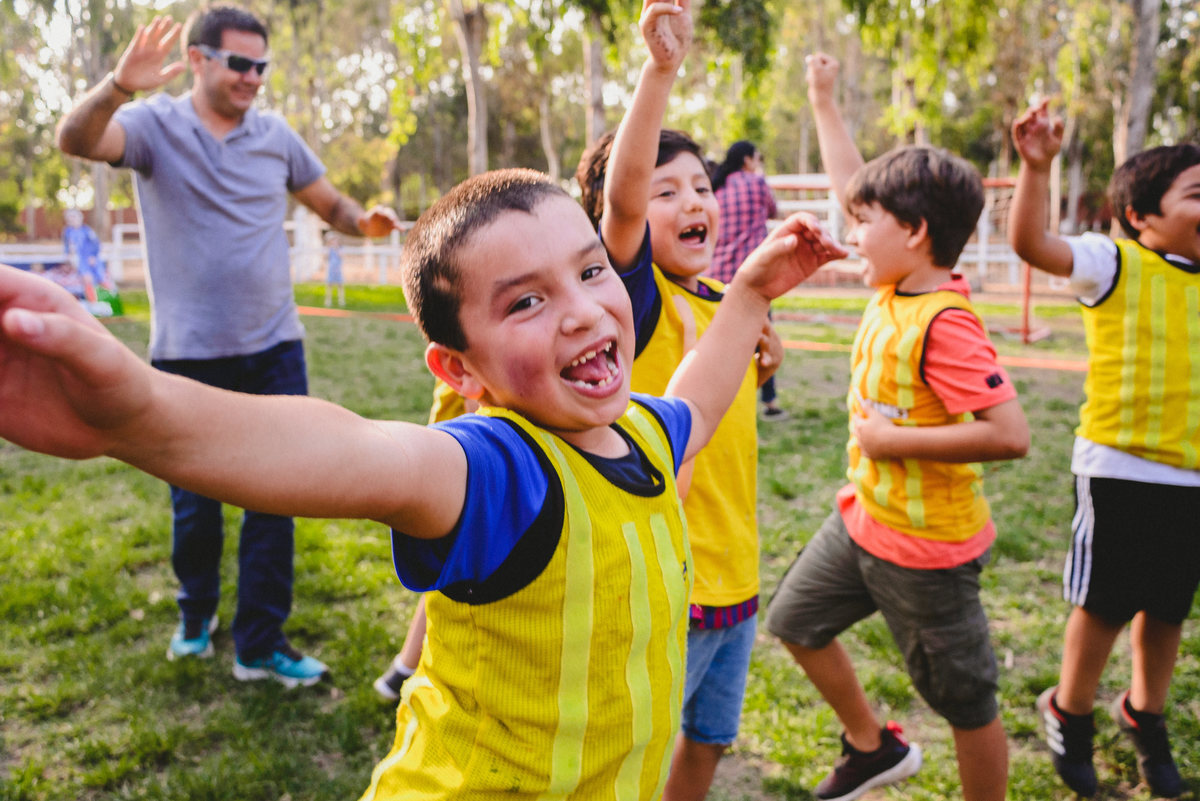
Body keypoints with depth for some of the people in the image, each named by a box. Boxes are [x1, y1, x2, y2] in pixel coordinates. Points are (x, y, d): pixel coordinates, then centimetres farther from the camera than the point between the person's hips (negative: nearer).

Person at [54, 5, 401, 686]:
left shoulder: (276, 136, 7)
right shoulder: (155, 124, -2)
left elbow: (330, 204, 14)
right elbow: (75, 141, -20)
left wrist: (365, 222, -9)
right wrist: (119, 86, -39)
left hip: (274, 351, 2)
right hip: (188, 353, -2)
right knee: (195, 503, 10)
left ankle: (261, 645, 14)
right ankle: (197, 617, 36)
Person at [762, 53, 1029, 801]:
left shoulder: (944, 323, -26)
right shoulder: (895, 285, -2)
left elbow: (1011, 434, -32)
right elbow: (855, 182, 11)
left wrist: (893, 438, -25)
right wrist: (823, 100, 15)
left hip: (927, 544, -9)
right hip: (863, 515, 9)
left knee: (966, 699, 10)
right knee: (796, 620, 21)